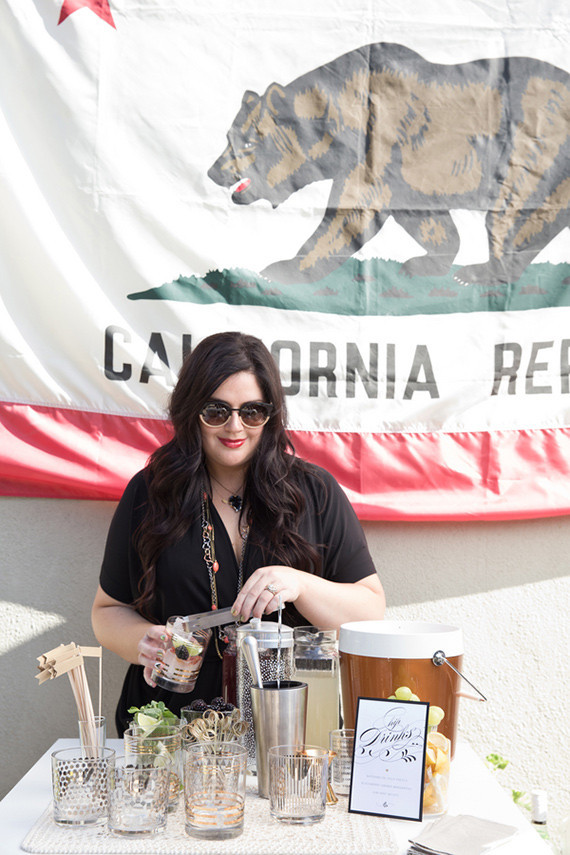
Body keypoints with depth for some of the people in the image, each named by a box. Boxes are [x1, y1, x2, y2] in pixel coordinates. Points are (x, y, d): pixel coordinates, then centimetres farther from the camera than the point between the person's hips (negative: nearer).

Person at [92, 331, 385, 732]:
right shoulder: (148, 493, 7)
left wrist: (300, 585, -14)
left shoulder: (315, 492, 6)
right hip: (172, 726, 1)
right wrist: (143, 642, -7)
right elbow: (109, 609, 15)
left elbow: (372, 612, 4)